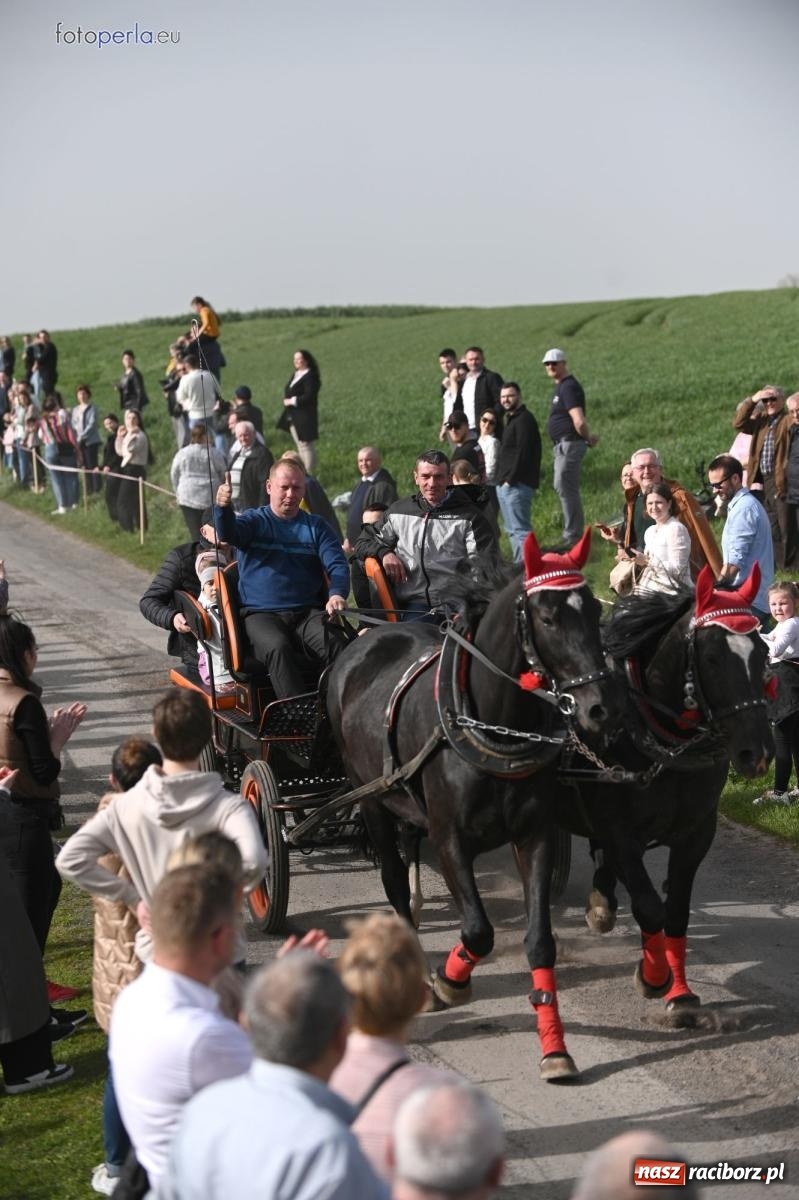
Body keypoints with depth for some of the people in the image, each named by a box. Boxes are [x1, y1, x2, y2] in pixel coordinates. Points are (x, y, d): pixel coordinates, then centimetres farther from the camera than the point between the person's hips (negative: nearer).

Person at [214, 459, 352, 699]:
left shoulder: (316, 526, 17)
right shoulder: (254, 521, 11)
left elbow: (337, 564, 5)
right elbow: (229, 533, -11)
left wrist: (337, 594, -18)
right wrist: (223, 508, -35)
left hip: (309, 613, 2)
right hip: (261, 615, -2)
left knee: (337, 644, -30)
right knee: (278, 648, -35)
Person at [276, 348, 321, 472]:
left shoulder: (310, 376, -15)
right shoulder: (296, 375, 14)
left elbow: (308, 397, -22)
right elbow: (290, 393, 19)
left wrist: (292, 401, -16)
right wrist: (287, 400, 0)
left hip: (304, 417, -10)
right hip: (293, 418, 10)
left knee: (306, 446, -5)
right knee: (300, 446, 15)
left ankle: (309, 475, 0)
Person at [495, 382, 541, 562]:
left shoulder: (524, 420, -11)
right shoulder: (511, 419, 20)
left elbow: (523, 453, -19)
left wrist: (510, 480, -20)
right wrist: (501, 480, 13)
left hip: (517, 485, -11)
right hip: (505, 484, 11)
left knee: (519, 529, -13)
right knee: (513, 529, 14)